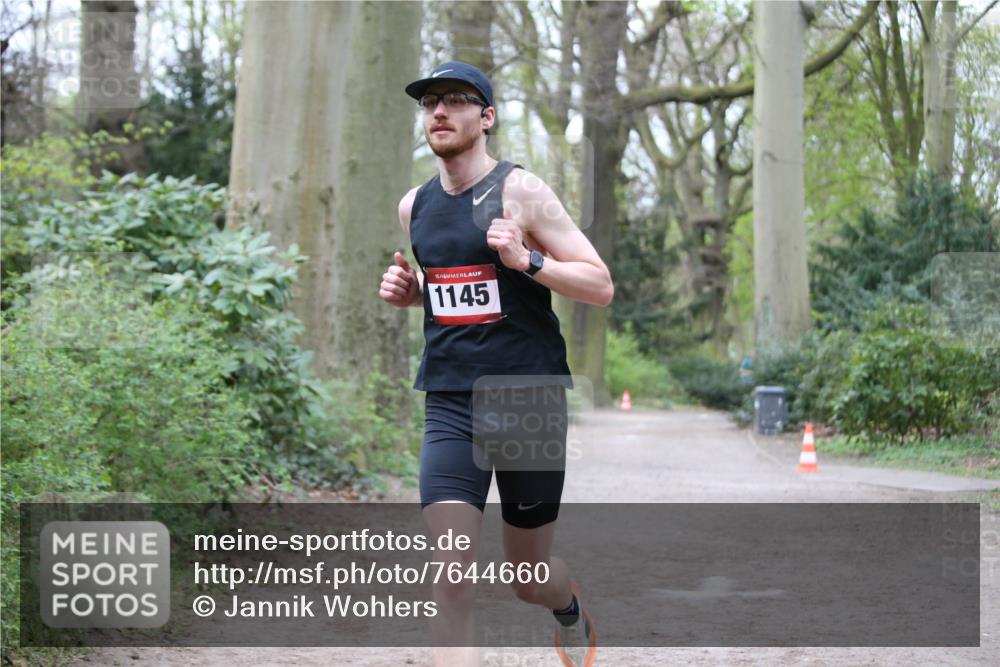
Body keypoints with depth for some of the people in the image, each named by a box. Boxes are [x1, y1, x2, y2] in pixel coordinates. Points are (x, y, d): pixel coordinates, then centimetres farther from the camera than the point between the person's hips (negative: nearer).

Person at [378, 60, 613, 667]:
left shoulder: (520, 191, -7)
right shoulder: (414, 205, 9)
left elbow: (601, 286, -9)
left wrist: (526, 259, -23)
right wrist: (406, 289, 5)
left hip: (530, 398, -3)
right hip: (451, 405, 3)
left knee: (530, 576, 13)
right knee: (452, 583, -14)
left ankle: (570, 609, 49)